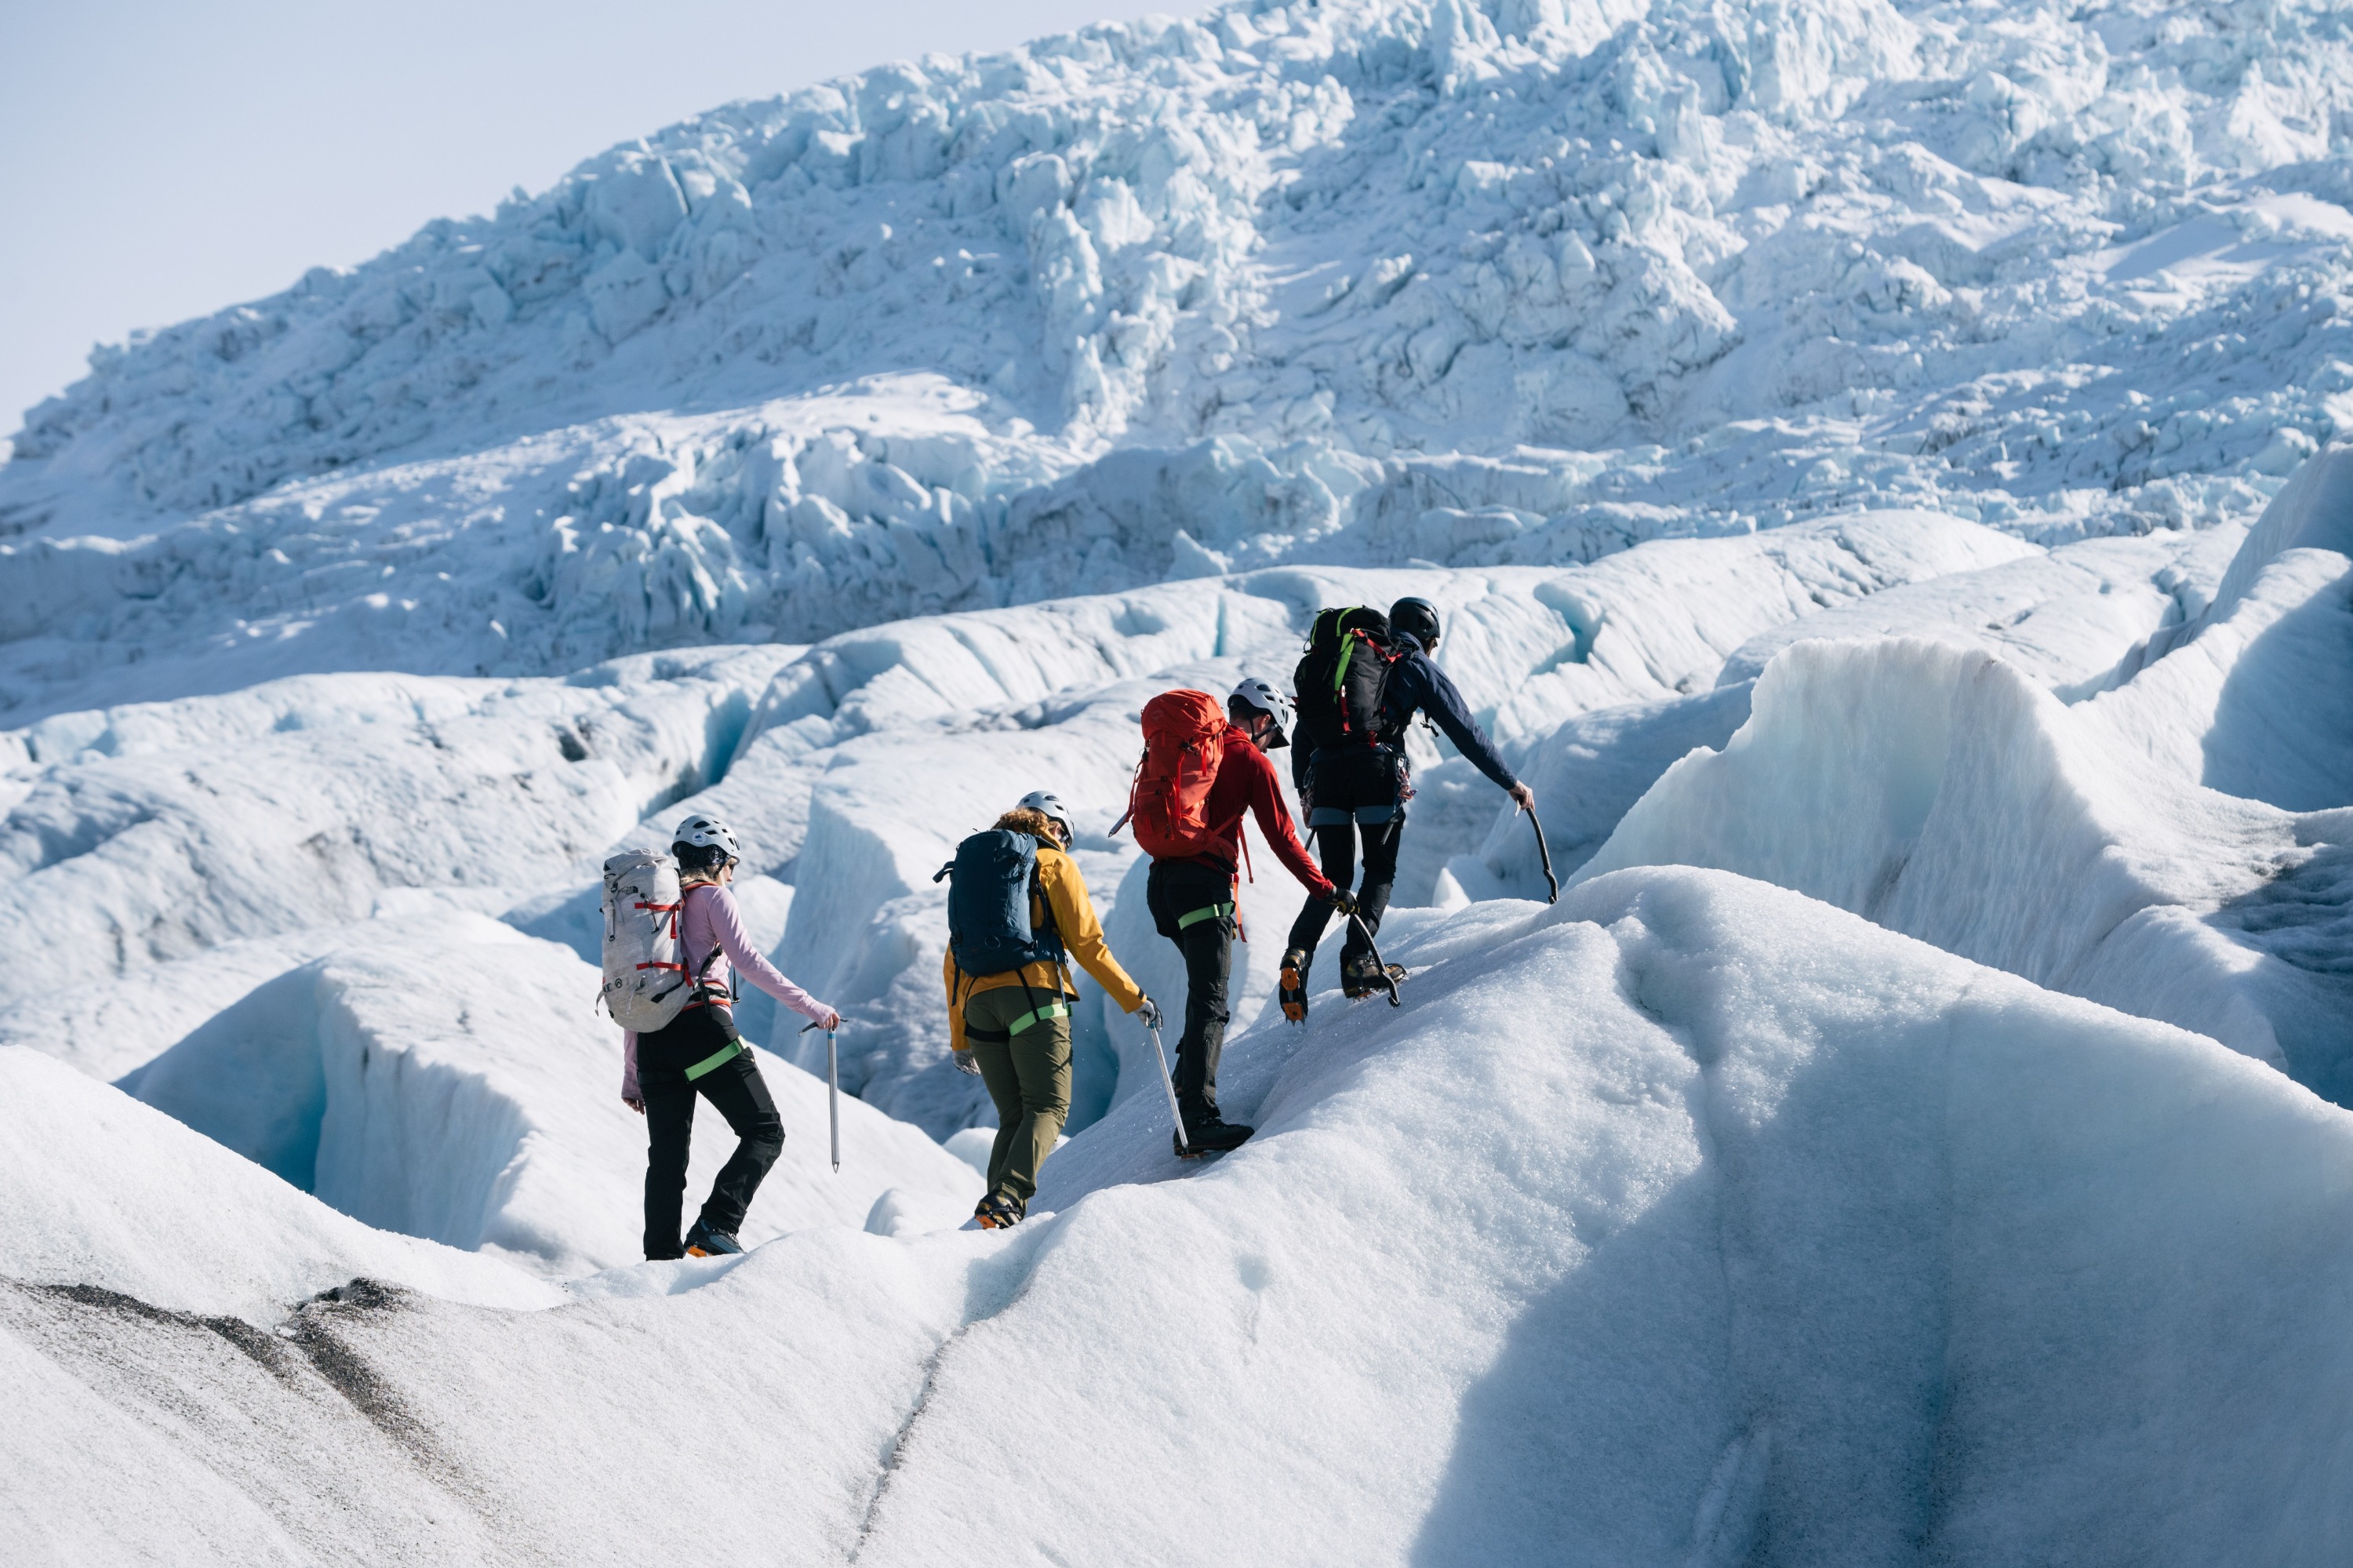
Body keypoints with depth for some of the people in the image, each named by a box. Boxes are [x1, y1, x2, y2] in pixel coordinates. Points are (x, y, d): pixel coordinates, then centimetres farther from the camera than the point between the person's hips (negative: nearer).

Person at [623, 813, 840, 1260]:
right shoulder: (711, 896, 4)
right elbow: (748, 962, -9)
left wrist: (631, 1077, 24)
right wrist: (811, 1007, -7)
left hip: (653, 1040, 7)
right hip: (704, 1029, -7)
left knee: (667, 1155, 9)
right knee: (765, 1131, -1)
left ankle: (661, 1257, 1)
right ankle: (715, 1226, -18)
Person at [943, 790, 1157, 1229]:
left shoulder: (976, 868, 25)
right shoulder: (1054, 863, 8)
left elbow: (953, 964, 24)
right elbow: (1086, 942, 0)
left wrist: (959, 1038, 29)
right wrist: (1134, 998, 7)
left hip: (979, 1002, 5)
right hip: (1033, 994, -5)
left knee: (1013, 1117, 10)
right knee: (1048, 1108, -8)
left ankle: (1000, 1215, -6)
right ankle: (1006, 1199, -31)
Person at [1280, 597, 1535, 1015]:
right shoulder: (1417, 666, 15)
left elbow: (1303, 729, 25)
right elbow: (1465, 731, 14)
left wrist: (1305, 792, 28)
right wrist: (1510, 783, 21)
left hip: (1324, 771, 4)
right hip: (1376, 768, -4)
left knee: (1335, 876, 10)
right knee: (1381, 870, 10)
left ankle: (1298, 952, -13)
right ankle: (1358, 962, -6)